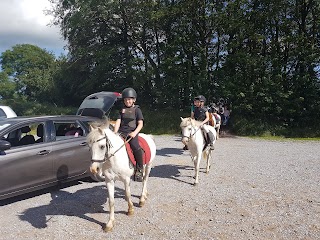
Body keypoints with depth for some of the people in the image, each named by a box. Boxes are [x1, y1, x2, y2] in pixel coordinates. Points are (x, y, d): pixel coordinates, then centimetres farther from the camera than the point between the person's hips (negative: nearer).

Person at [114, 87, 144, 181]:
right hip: (121, 132, 5)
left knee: (136, 147, -29)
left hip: (132, 132, -5)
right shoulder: (122, 110, 21)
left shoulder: (136, 110, 7)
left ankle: (139, 170, -15)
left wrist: (135, 132, -17)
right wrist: (115, 133, -2)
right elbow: (118, 122, 13)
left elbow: (140, 124, 0)